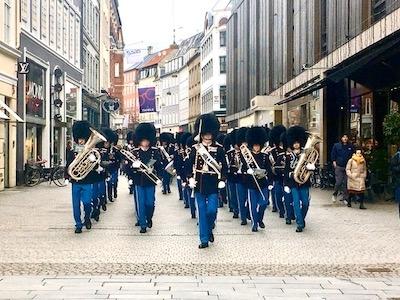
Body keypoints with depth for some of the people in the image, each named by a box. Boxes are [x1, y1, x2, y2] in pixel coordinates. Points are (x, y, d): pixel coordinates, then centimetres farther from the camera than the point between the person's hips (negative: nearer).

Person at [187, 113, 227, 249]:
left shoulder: (219, 149, 1)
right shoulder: (195, 149, 1)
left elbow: (224, 166, 4)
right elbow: (190, 165, 4)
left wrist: (222, 180, -6)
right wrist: (190, 179, -8)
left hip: (213, 185, 0)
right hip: (199, 185, 1)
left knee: (212, 210, -7)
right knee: (202, 212, 5)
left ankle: (209, 229, 25)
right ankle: (204, 239, 12)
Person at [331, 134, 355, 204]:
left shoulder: (350, 147, 6)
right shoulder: (336, 146, 3)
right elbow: (333, 155, 10)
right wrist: (334, 162, 1)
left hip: (347, 167, 2)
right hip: (339, 167, -2)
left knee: (346, 183, 1)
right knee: (338, 182, -9)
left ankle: (345, 198, 9)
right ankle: (335, 194, 16)